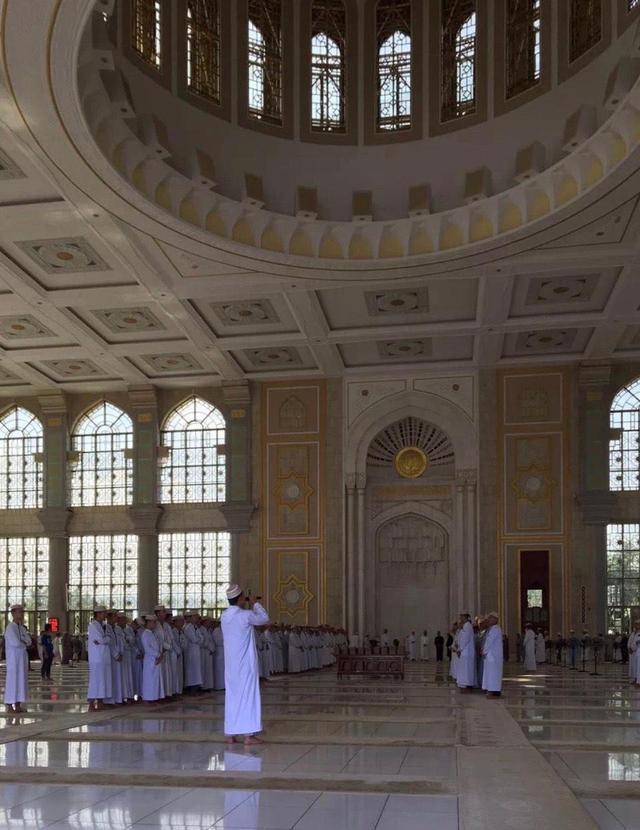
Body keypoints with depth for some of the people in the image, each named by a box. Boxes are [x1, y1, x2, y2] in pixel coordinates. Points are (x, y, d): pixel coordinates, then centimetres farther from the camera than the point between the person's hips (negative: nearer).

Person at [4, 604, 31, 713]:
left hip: (22, 658, 8)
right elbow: (16, 643, -22)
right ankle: (9, 706, -1)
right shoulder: (10, 627, -13)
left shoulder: (22, 628, 13)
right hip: (13, 658, -8)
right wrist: (25, 644, -4)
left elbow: (29, 641, 7)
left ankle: (18, 705, 11)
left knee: (21, 681, 7)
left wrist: (22, 641, -12)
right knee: (12, 680, -5)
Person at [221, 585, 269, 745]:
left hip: (231, 663, 6)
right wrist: (255, 604, 12)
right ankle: (248, 735, -2)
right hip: (245, 663, -6)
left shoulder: (224, 616, 4)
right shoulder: (246, 615, -15)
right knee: (248, 695, -1)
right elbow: (264, 618, 1)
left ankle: (231, 734, 11)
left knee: (232, 695, 9)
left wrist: (249, 607, 17)